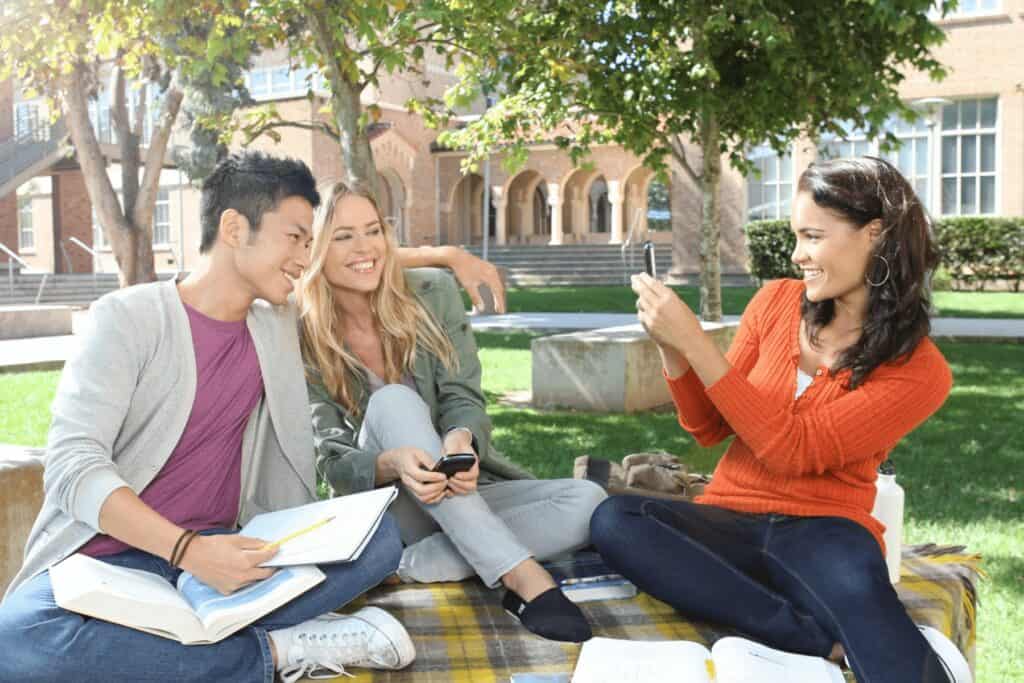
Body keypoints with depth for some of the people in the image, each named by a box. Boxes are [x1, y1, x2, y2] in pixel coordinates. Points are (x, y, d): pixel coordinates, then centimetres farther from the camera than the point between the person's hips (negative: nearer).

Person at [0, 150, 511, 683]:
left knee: (380, 536, -17)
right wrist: (187, 550, -29)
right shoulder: (128, 318, -8)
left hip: (219, 553, 4)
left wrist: (439, 254, 13)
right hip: (111, 557, -4)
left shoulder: (279, 323, 9)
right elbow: (73, 464, -17)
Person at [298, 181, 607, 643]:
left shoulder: (431, 294, -4)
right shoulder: (300, 341, -9)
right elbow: (333, 462, -14)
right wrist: (393, 464, -38)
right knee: (392, 401, -32)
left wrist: (460, 441, -34)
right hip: (383, 510, -2)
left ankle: (406, 566, -27)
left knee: (587, 503, -23)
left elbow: (464, 401, -8)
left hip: (466, 494, 3)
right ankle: (522, 578, -39)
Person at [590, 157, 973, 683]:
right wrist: (672, 350, -9)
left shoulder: (919, 371, -7)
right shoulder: (777, 301, 4)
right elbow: (708, 428, 10)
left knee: (845, 558, -43)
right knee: (613, 520, -29)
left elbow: (793, 449, -19)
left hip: (821, 534, -5)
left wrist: (694, 341, -22)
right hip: (730, 522, 6)